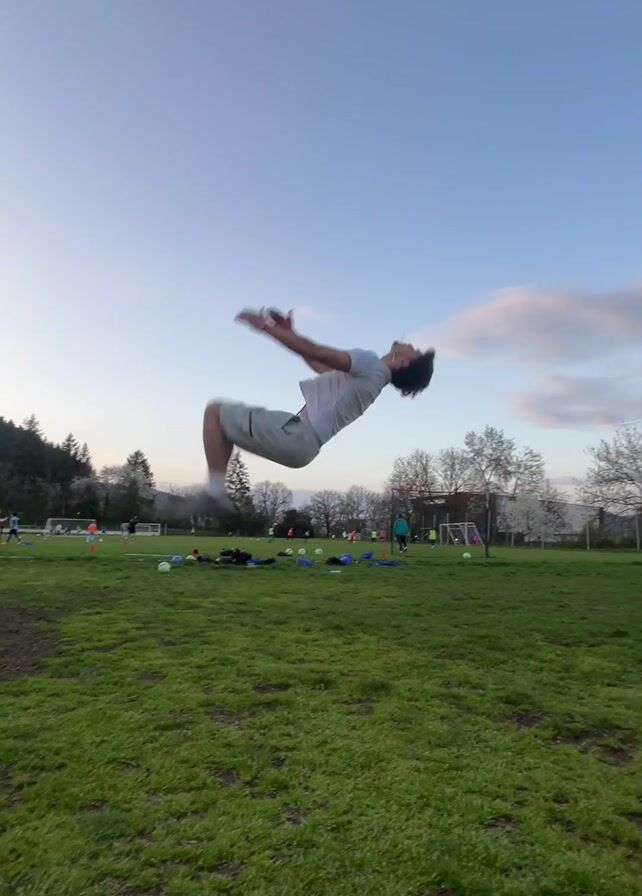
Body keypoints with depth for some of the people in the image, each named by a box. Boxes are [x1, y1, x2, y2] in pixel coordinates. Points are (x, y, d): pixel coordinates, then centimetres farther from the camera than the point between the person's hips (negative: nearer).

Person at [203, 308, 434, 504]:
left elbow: (314, 351, -15)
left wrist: (266, 327, -8)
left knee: (215, 411, -2)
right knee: (226, 418, 23)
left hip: (294, 435, -10)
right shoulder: (372, 376, 18)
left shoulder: (370, 364, -10)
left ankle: (215, 494, -6)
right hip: (303, 443, 10)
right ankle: (217, 494, 14)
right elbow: (321, 366, 27)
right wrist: (289, 333, 25)